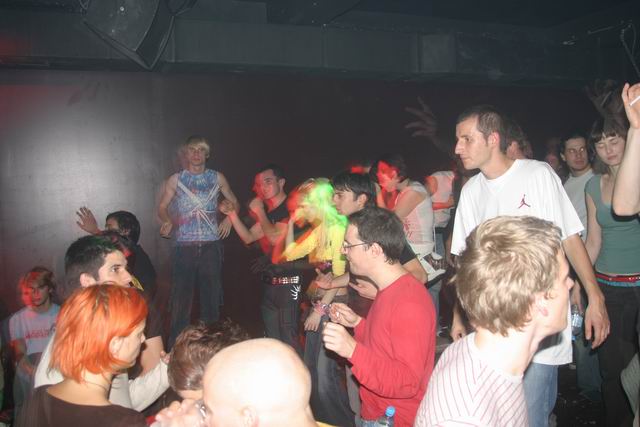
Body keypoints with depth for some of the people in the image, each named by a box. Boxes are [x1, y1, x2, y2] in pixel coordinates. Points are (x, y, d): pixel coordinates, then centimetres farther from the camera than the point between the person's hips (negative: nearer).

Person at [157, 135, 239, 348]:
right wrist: (167, 221, -9)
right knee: (181, 294, -4)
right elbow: (162, 207, 10)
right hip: (184, 245, -1)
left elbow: (234, 202, 19)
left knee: (211, 294, 5)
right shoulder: (175, 180, 7)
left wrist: (229, 218, 1)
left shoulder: (217, 178, 10)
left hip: (211, 245, 1)